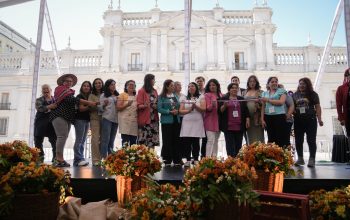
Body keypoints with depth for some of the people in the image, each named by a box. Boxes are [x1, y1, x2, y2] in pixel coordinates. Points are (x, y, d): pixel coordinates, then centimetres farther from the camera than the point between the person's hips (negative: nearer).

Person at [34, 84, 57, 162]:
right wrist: (49, 107, -28)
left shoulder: (56, 100, 14)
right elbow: (39, 108, -9)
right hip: (41, 122, 1)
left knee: (54, 141, -8)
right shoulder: (39, 100, 12)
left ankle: (55, 157, -3)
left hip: (52, 122, -1)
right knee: (38, 141, 2)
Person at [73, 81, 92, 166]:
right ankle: (79, 159, -11)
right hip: (80, 119, -7)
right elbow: (81, 108, -13)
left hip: (87, 120, 7)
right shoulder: (79, 96, -1)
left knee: (83, 141, 5)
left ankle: (77, 160, 8)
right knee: (79, 140, -10)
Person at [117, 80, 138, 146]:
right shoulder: (122, 95, 5)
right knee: (125, 141, -9)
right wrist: (127, 105, -18)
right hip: (125, 121, -5)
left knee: (133, 141, 4)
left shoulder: (136, 97, 19)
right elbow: (118, 108, -3)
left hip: (135, 120, 5)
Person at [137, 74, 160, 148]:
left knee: (152, 141, 5)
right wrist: (145, 106, -27)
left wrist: (157, 106, 1)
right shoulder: (142, 91, -2)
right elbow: (138, 105, -7)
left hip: (154, 119, 6)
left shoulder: (154, 91, 15)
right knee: (143, 142, -6)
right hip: (145, 120, -6)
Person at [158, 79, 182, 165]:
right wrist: (170, 112, -16)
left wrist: (178, 111, -5)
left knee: (176, 141, 7)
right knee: (167, 141, -1)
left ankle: (177, 160, 16)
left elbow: (179, 106, 17)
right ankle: (167, 161, 10)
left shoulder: (176, 96, 14)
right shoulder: (161, 97, -2)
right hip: (166, 121, -5)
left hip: (176, 121, 5)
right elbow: (159, 109, -10)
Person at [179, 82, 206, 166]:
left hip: (197, 122, -2)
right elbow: (181, 111, 6)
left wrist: (195, 106, -17)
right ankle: (188, 160, 4)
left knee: (196, 142, -3)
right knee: (186, 142, -3)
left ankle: (196, 160, 6)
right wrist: (189, 110, -10)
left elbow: (203, 109, -1)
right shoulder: (184, 98, 15)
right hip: (187, 122, 2)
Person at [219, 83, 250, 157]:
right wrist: (224, 106, -16)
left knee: (238, 145, 3)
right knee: (230, 145, -5)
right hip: (228, 126, -3)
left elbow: (246, 110, 16)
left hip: (239, 126, 3)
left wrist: (247, 119, 4)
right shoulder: (224, 98, 7)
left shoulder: (241, 99, 16)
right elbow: (220, 111, 2)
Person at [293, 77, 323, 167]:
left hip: (310, 119, -3)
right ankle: (300, 158, 19)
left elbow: (317, 107, -2)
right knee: (298, 140, 8)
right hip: (298, 120, 3)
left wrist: (319, 119, -10)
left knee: (311, 140, -1)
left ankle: (312, 159, 4)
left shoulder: (313, 94, 3)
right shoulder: (295, 95, 9)